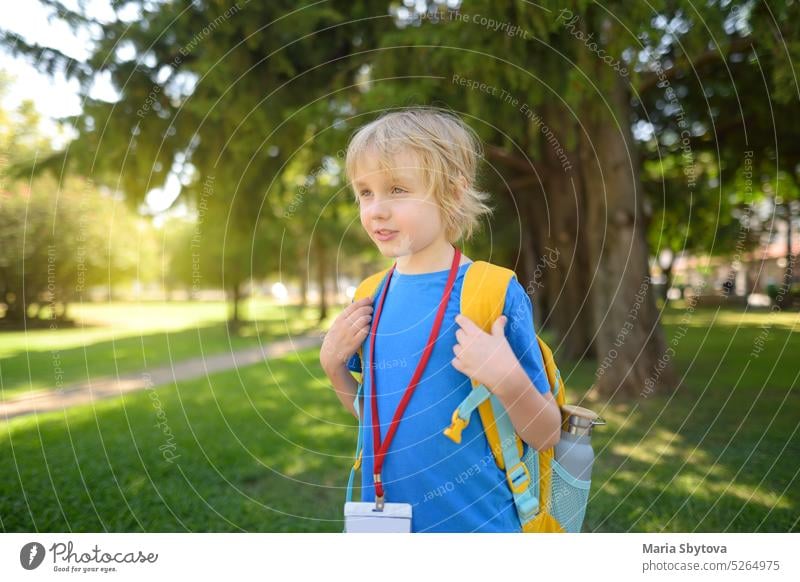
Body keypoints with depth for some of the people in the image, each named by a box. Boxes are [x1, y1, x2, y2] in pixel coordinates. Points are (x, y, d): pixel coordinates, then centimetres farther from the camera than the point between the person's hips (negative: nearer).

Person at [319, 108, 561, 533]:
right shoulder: (371, 300, -2)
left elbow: (547, 436, -11)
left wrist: (506, 379, -28)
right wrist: (333, 364, -4)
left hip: (476, 522, -4)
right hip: (382, 517, 5)